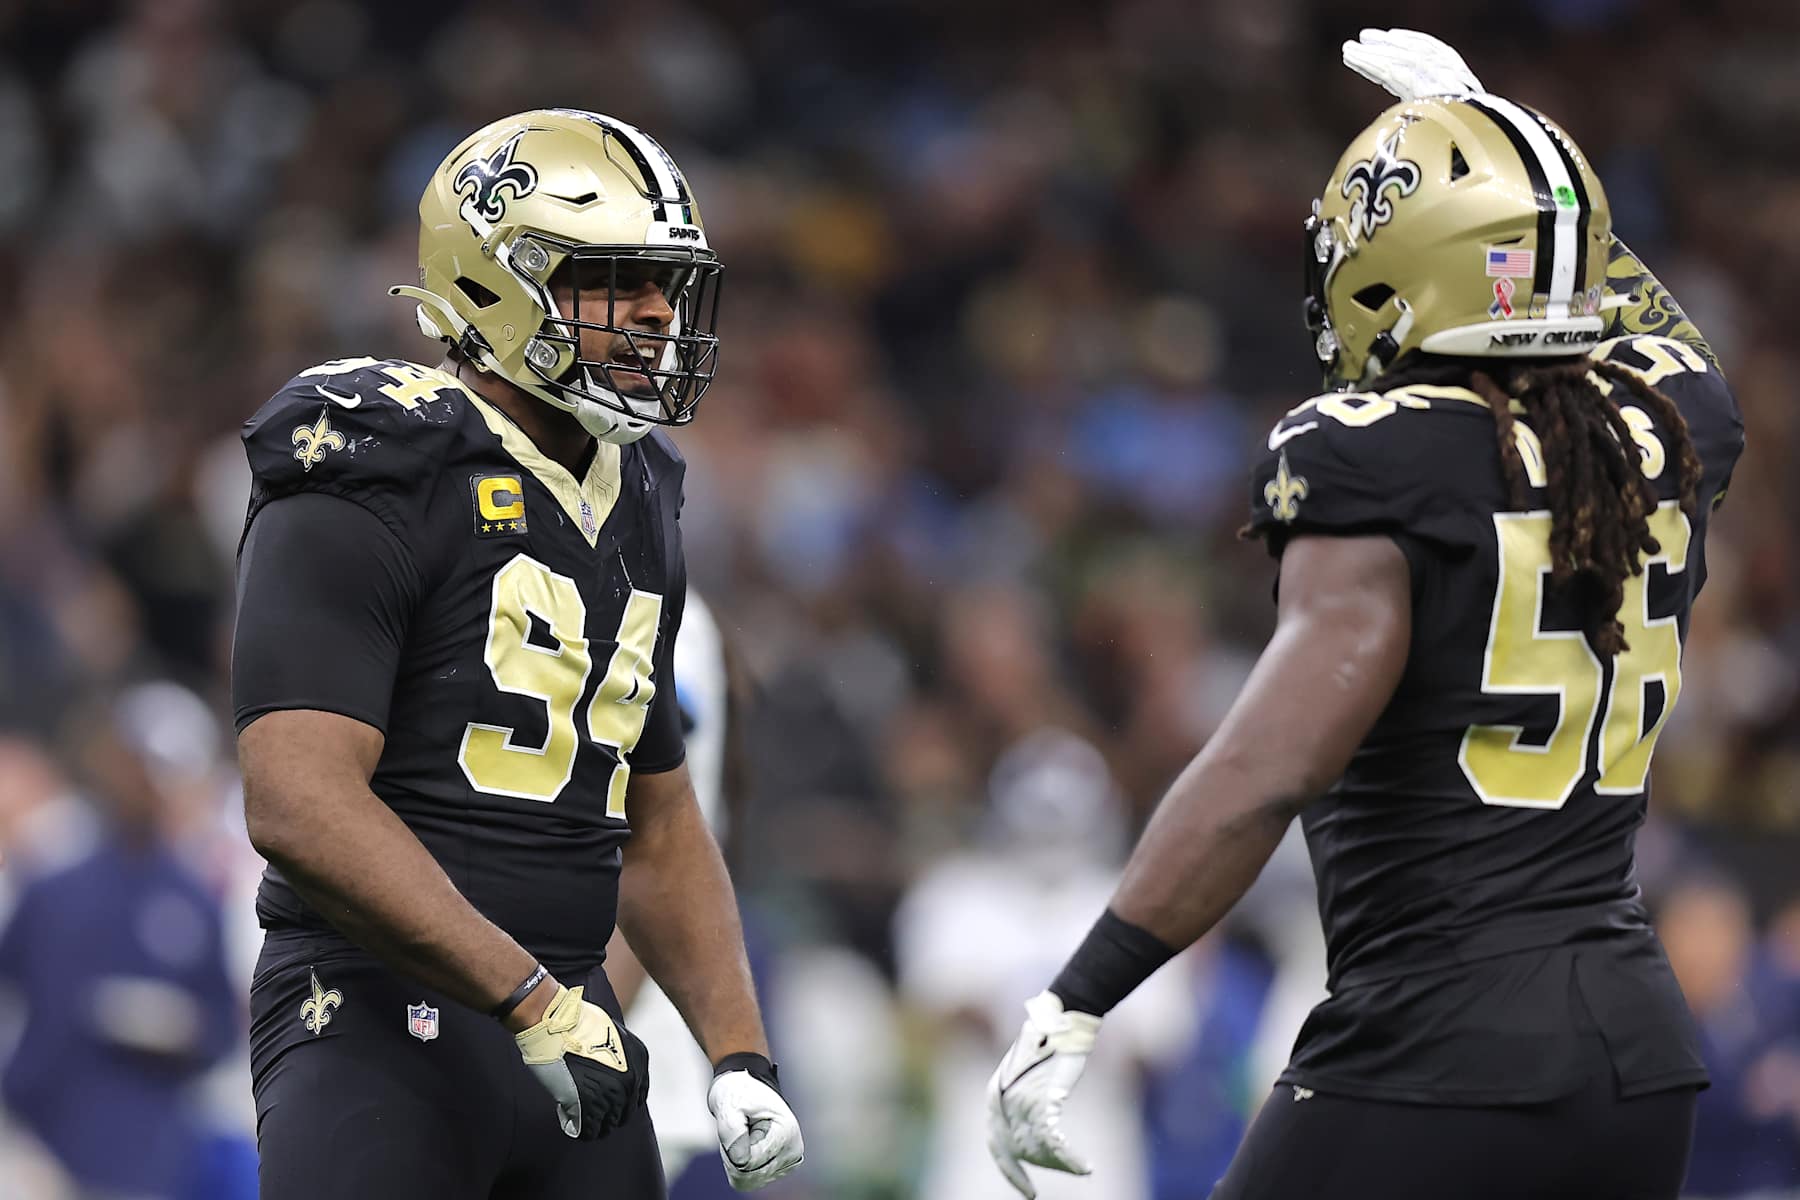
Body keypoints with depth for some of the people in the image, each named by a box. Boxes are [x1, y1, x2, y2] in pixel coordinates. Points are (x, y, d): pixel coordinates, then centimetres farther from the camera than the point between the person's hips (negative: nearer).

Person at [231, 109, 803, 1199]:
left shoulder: (634, 510, 17)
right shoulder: (371, 487, -11)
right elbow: (301, 808, -21)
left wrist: (741, 1057, 10)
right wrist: (533, 1003, -23)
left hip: (566, 1016, 8)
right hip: (383, 1016, -8)